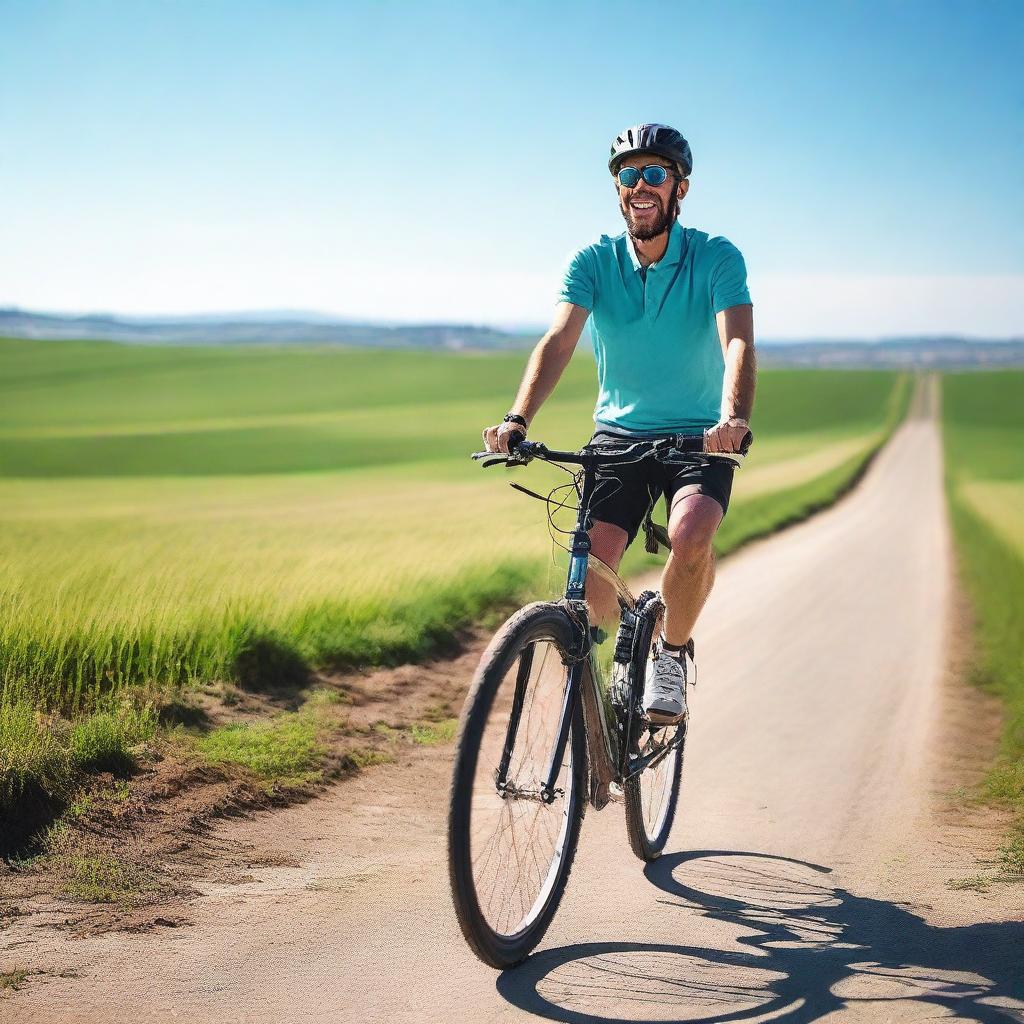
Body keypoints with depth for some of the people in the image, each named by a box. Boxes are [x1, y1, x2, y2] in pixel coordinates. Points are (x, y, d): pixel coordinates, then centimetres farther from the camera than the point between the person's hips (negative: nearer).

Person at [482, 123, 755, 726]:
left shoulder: (717, 259, -10)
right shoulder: (594, 262, -5)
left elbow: (737, 344, -25)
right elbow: (559, 342, -18)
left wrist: (734, 418, -45)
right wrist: (517, 419, -36)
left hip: (699, 438, -2)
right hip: (618, 434, 2)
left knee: (692, 537, -31)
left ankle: (673, 653, -2)